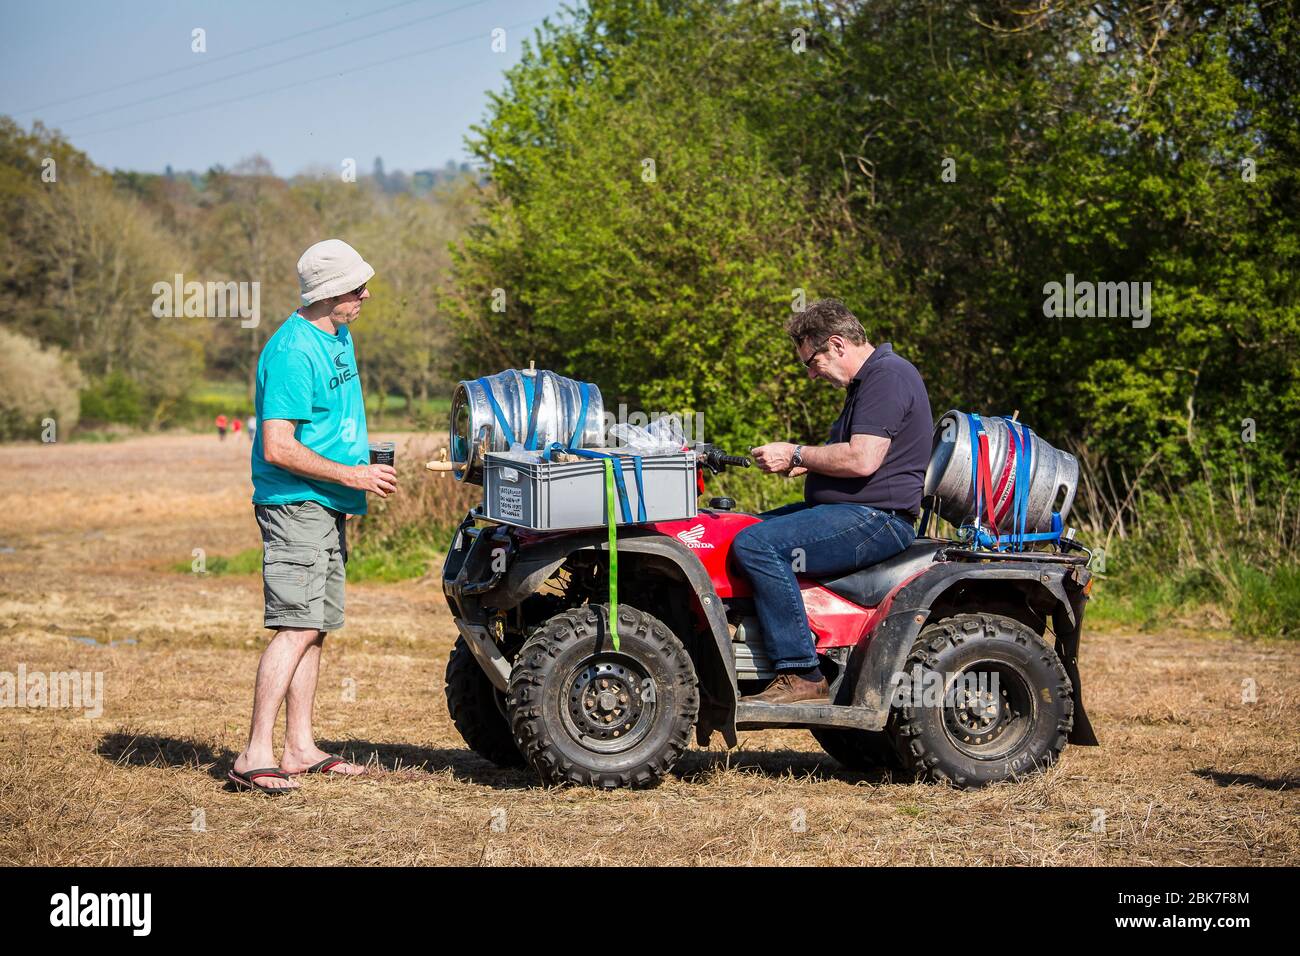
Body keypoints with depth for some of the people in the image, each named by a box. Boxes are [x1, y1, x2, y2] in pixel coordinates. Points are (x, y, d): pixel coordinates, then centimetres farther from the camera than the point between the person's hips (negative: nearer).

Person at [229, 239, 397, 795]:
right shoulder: (293, 351, -19)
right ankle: (255, 757, -15)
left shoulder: (338, 338, 13)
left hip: (328, 507, 10)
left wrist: (366, 462, 13)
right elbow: (278, 447, -23)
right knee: (298, 627, -15)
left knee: (316, 628, 11)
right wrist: (352, 475, -18)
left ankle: (300, 748, 17)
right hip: (294, 504, -10)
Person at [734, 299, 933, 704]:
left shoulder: (888, 375, -14)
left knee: (756, 545, -25)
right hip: (852, 512, 12)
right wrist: (801, 464, 11)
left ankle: (801, 674, -26)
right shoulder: (868, 379, 21)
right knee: (745, 532, 15)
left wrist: (796, 454, -12)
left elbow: (862, 459, -24)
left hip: (876, 519, -12)